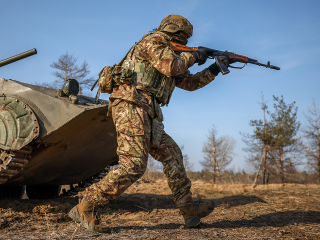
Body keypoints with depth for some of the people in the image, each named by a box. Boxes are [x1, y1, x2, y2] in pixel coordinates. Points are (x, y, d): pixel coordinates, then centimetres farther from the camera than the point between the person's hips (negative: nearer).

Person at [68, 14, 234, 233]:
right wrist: (193, 56, 2)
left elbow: (190, 82, 32)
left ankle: (188, 209, 14)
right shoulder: (155, 40, 2)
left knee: (172, 154, 10)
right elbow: (171, 66, -15)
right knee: (134, 165, -17)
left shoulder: (169, 54, 29)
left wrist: (216, 68, 28)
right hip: (131, 106, -10)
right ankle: (85, 208, -13)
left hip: (146, 116, 10)